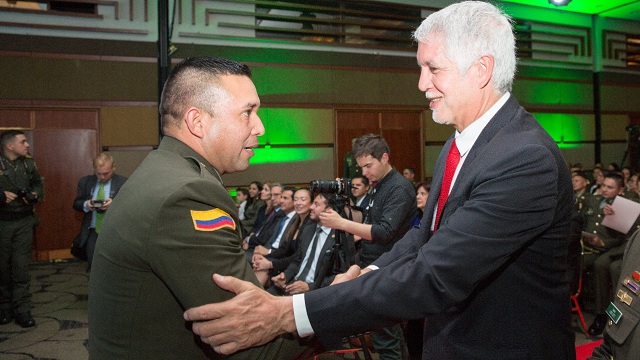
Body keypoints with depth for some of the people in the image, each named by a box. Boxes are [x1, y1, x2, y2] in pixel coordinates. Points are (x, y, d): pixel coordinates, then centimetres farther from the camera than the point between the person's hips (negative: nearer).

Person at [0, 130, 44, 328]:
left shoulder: (28, 163, 3)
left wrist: (35, 194, -2)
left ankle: (22, 310, 7)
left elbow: (39, 183, 17)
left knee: (21, 266, 1)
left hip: (23, 222, 2)